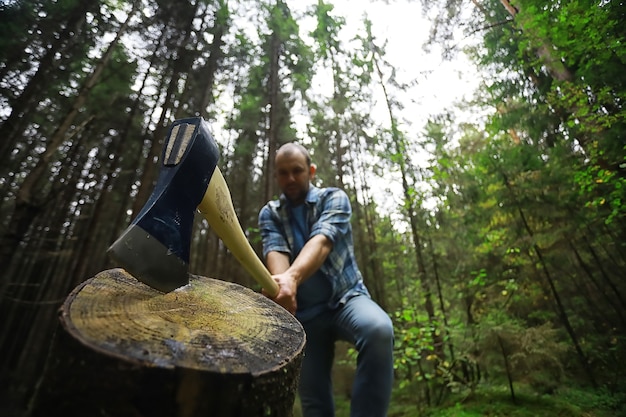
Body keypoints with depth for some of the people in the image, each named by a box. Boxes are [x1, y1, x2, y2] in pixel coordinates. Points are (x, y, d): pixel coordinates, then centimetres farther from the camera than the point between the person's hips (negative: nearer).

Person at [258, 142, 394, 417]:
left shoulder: (334, 198, -3)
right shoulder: (269, 213, 5)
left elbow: (322, 241, -23)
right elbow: (275, 252, -15)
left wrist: (293, 277, -43)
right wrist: (281, 285, -39)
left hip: (346, 297, -2)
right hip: (304, 312, 3)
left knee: (378, 329, -34)